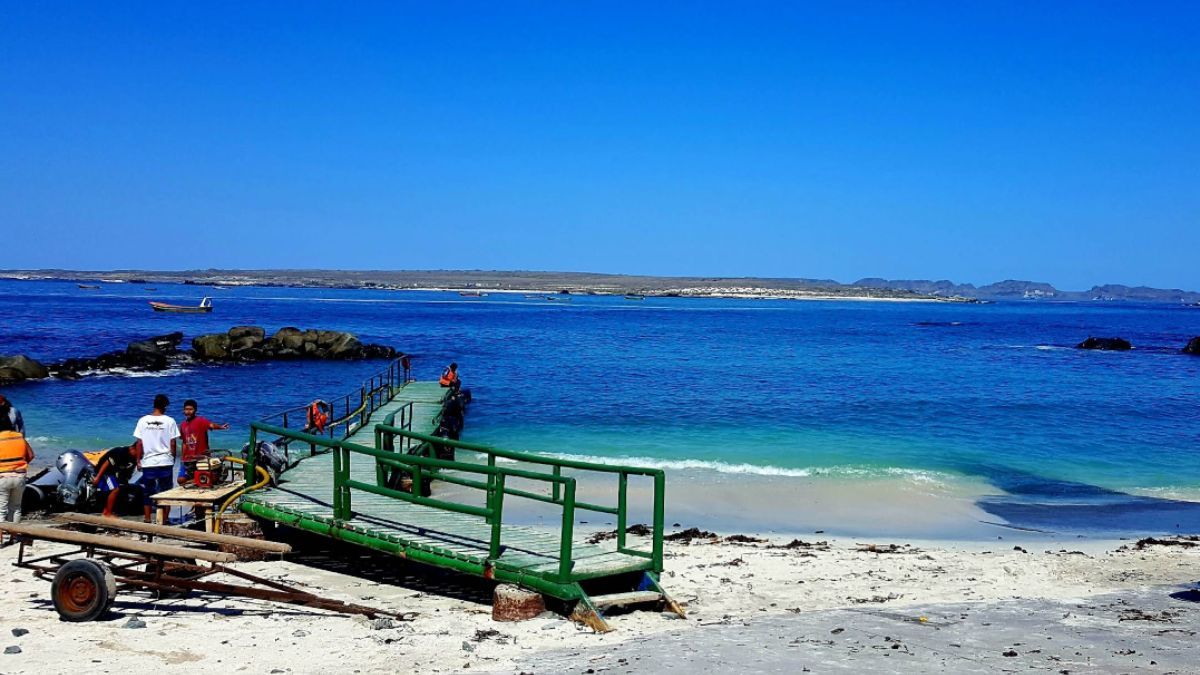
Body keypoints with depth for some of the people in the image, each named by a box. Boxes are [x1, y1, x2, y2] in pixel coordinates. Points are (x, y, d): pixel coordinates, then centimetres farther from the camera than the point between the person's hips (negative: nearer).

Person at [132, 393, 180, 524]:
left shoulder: (143, 420, -2)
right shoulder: (170, 421, -5)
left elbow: (139, 443, -1)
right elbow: (173, 443, -4)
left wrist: (138, 460, 7)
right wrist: (173, 458, 10)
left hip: (148, 462, 1)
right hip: (166, 462, -1)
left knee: (148, 492, 12)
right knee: (165, 492, 8)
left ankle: (147, 520, 13)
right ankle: (164, 521, 9)